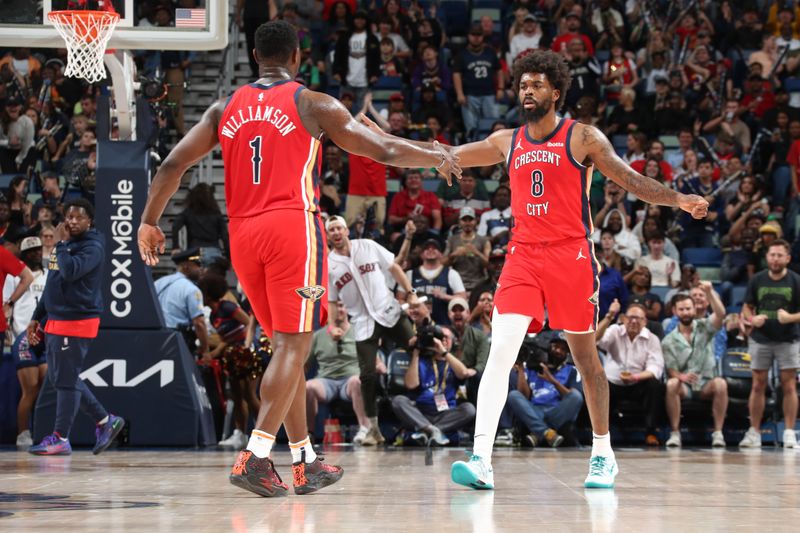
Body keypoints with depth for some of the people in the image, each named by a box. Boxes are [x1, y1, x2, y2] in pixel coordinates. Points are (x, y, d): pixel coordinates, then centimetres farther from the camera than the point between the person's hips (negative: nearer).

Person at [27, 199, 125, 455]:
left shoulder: (92, 247, -10)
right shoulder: (65, 245, 17)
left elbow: (70, 271, -28)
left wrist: (62, 243, -15)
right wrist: (37, 317, 21)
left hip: (77, 323, -9)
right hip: (55, 321, 9)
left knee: (66, 379, -6)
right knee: (59, 379, 11)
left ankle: (60, 438, 0)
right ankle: (105, 421, 19)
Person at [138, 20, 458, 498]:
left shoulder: (226, 109, 12)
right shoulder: (312, 105, 1)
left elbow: (174, 164, 7)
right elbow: (385, 151, 1)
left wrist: (150, 221, 16)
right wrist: (437, 158, 17)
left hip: (243, 234, 5)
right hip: (293, 226, -5)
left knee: (287, 346, 15)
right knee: (293, 346, -5)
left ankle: (306, 462, 18)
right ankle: (256, 456, -20)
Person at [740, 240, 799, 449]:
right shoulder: (757, 280, 4)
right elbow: (746, 308, 10)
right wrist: (752, 319, -11)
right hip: (761, 339, 2)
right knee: (758, 386, 3)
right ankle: (754, 432, 6)